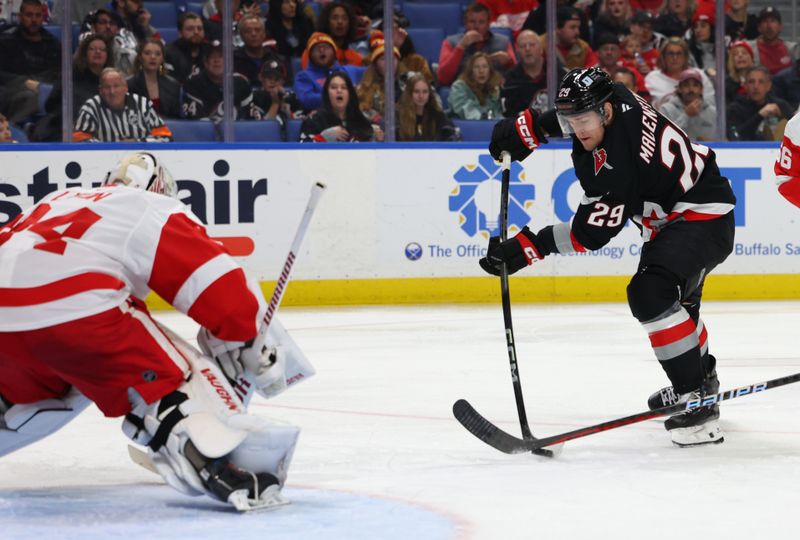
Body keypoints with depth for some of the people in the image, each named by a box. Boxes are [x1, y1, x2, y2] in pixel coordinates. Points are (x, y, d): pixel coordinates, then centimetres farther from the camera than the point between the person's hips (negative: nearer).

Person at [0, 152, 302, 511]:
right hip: (77, 311, -6)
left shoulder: (60, 201, 34)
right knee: (173, 377, 4)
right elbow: (226, 294, 8)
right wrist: (263, 356, 17)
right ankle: (219, 466, -19)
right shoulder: (162, 213, 15)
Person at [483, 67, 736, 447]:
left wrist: (528, 248, -29)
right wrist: (520, 131, 6)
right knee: (674, 299, 30)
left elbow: (592, 231, -28)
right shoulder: (614, 100, -9)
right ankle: (701, 375, 56)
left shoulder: (617, 163, -33)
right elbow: (559, 113, 14)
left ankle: (697, 401, -28)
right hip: (672, 217, 11)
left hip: (703, 218, -11)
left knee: (651, 294, -30)